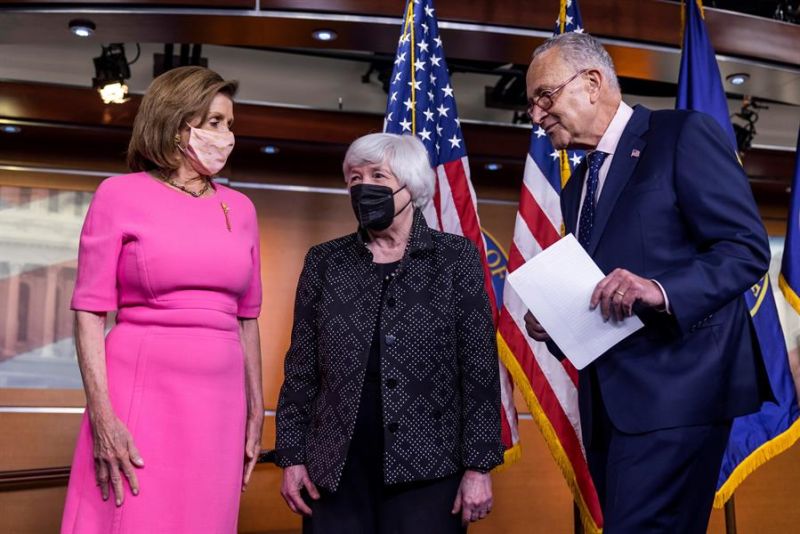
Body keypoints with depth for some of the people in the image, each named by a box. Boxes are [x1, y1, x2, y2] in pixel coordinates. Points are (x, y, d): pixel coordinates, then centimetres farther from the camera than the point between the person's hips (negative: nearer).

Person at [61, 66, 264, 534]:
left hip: (220, 403, 4)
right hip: (140, 396, -4)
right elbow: (90, 312, -5)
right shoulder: (121, 195, -1)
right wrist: (102, 416, -13)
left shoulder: (240, 208, 11)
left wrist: (256, 410, 12)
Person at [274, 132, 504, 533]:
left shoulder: (455, 258, 1)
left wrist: (478, 466, -6)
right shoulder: (324, 262, 8)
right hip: (336, 470, 2)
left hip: (427, 469, -2)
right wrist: (292, 456, 3)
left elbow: (479, 368, -2)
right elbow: (301, 369, 9)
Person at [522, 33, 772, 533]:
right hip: (607, 399, 8)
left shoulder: (684, 134, -4)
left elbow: (748, 247, -11)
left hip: (673, 390, -8)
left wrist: (660, 290, -26)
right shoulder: (577, 186, 20)